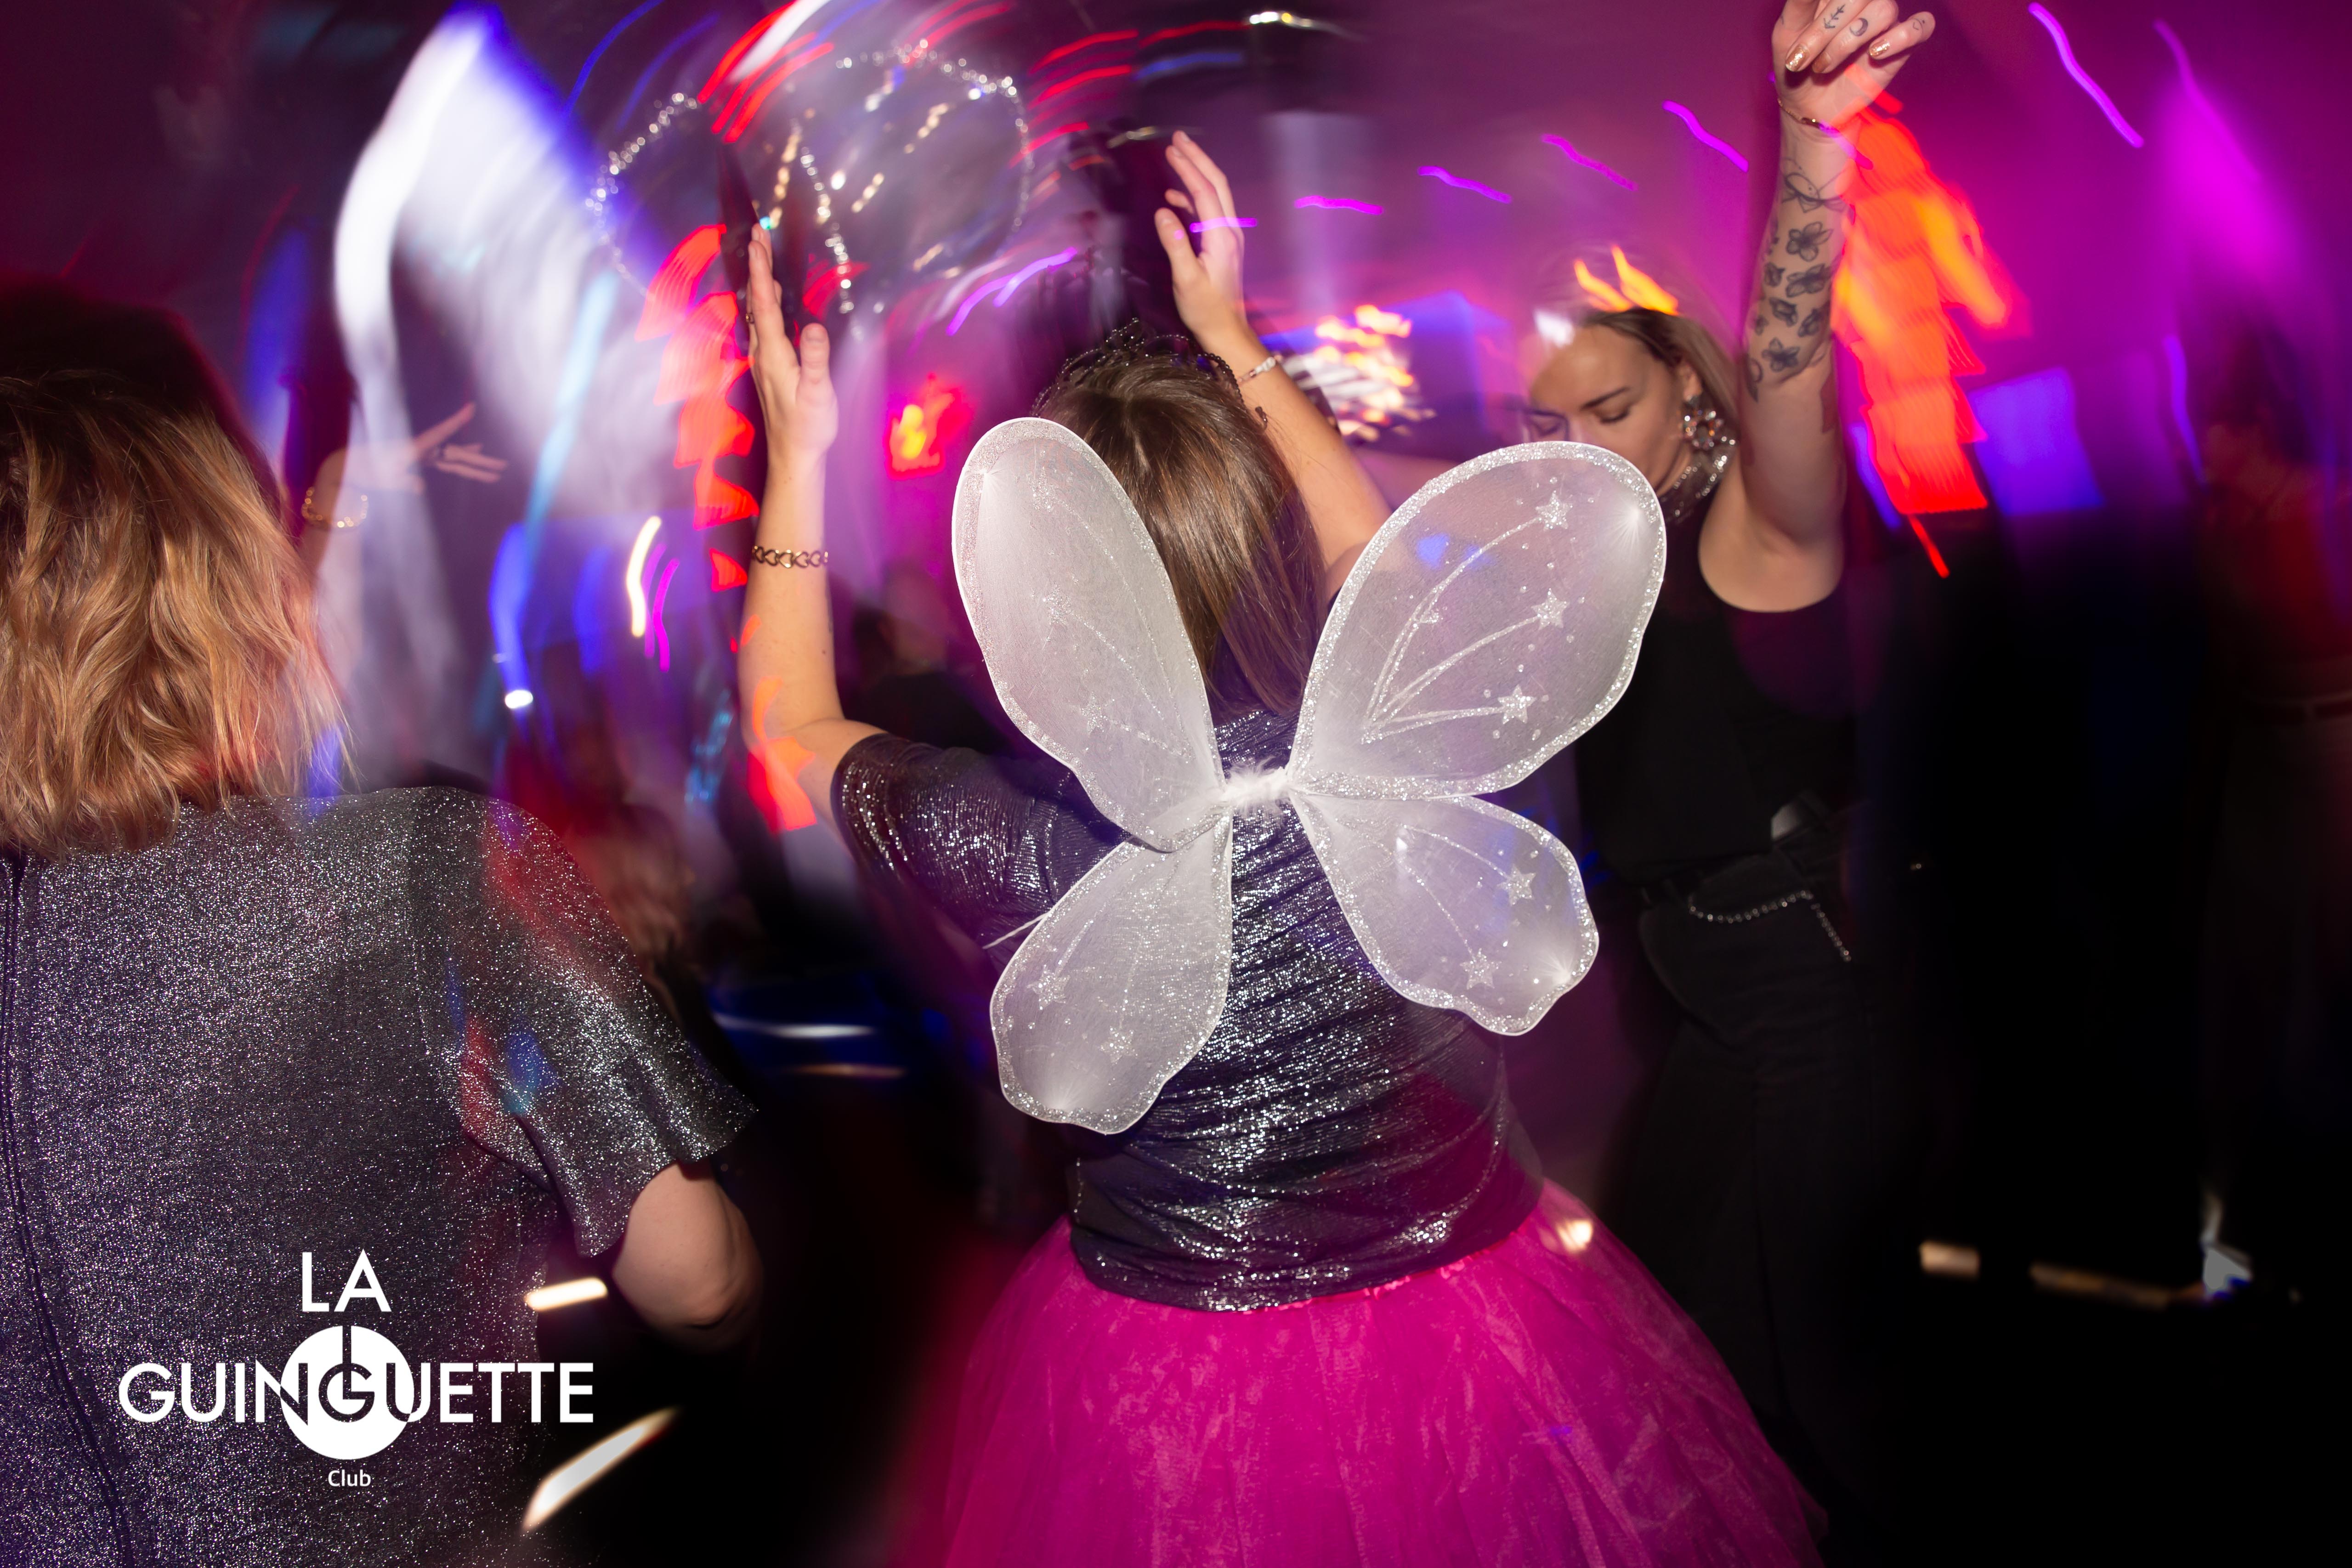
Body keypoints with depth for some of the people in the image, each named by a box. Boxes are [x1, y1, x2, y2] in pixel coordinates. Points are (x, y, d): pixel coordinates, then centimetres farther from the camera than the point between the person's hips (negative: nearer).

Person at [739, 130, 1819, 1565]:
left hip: (1184, 1389, -1)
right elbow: (1362, 536, 5)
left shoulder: (1021, 843, -25)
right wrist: (1231, 338, 15)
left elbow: (793, 721, -2)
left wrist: (798, 456, 6)